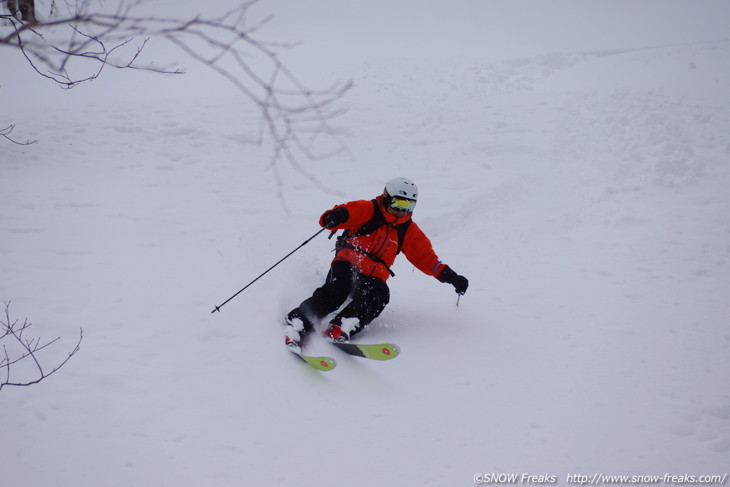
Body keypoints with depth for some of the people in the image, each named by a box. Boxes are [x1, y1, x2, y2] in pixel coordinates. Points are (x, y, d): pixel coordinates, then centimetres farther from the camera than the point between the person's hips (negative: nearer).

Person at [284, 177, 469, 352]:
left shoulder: (408, 231, 18)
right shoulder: (368, 210, 4)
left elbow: (427, 257, 18)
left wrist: (449, 276, 4)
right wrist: (335, 217, -33)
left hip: (372, 277, 4)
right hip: (347, 265, -3)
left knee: (379, 294, -30)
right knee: (337, 291, -33)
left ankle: (338, 330, -46)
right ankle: (295, 324, -38)